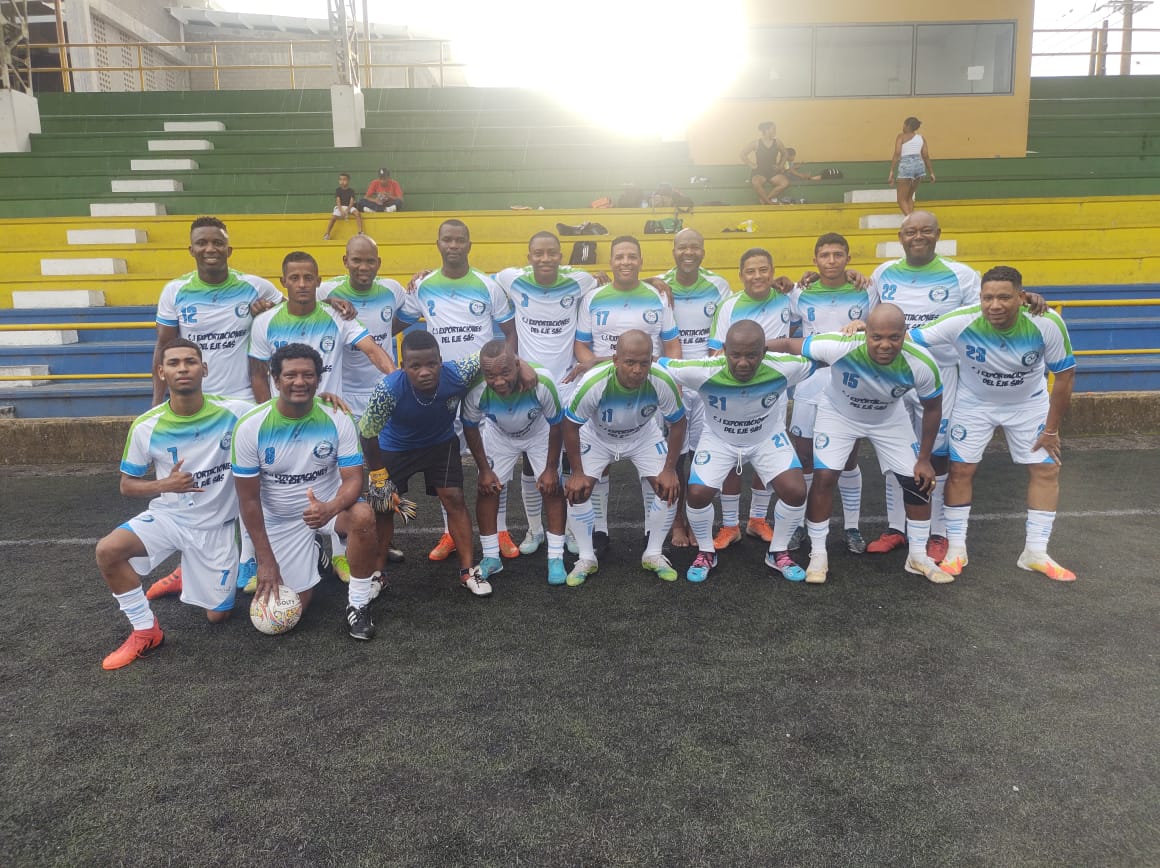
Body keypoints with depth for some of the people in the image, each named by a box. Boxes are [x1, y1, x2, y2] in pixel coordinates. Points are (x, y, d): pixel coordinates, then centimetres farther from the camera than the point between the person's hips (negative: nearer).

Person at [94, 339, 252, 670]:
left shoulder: (234, 412, -16)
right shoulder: (146, 427, -11)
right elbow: (127, 484, 0)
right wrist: (164, 485, -21)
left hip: (216, 525, 0)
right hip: (167, 516, 1)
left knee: (217, 615, 5)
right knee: (107, 550, -29)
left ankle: (184, 577, 41)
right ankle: (145, 631, -7)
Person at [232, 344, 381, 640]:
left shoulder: (337, 420, -17)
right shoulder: (250, 427, -18)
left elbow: (353, 479, -18)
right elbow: (249, 499, -12)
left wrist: (330, 508, -41)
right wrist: (266, 560, -12)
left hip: (328, 504, 0)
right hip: (280, 519, 0)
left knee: (363, 516, -35)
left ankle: (358, 603, -14)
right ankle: (311, 555, 35)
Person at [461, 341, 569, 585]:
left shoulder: (541, 383, -42)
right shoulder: (475, 391, -37)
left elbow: (556, 425, -22)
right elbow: (470, 428, -14)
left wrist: (551, 468, -15)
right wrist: (484, 469, -9)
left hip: (539, 432, -1)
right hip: (498, 434, 1)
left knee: (552, 488, -8)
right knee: (487, 489, -2)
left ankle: (556, 559, 4)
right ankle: (491, 558, 14)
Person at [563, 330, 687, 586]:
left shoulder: (663, 382, -34)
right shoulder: (593, 383, -39)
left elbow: (678, 423, -15)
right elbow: (570, 425, -22)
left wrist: (669, 470, -16)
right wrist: (577, 472, -19)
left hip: (644, 437, 1)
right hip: (597, 437, -1)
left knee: (669, 488, -12)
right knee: (576, 490, -15)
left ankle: (653, 555, 10)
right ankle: (586, 559, 6)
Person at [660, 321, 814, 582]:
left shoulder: (783, 368, -34)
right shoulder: (704, 372, -37)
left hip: (768, 437, 1)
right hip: (718, 439, -1)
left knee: (796, 491, -12)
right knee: (697, 494, -14)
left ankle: (778, 553, 16)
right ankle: (706, 553, 17)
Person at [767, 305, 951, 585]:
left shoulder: (921, 364, -32)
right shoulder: (840, 346, -41)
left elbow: (933, 407, -12)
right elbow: (790, 344, -27)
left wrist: (924, 459, -6)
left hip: (890, 419, 2)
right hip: (837, 413, -2)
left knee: (919, 482, 1)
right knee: (824, 478, -14)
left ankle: (918, 557, 22)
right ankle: (818, 555, 6)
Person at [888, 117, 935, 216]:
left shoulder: (901, 136, 6)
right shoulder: (921, 137, 18)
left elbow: (897, 153, -7)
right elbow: (926, 156, 14)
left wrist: (892, 172, -12)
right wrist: (931, 172, 19)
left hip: (906, 166, -5)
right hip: (919, 165, 5)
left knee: (902, 200, -1)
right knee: (909, 197, 22)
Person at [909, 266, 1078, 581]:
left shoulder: (1048, 324, -28)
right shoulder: (962, 321, -32)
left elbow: (1065, 376, -15)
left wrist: (1052, 429, -10)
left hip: (1029, 404, 2)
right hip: (974, 402, -1)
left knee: (1047, 469, 1)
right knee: (960, 470, -3)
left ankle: (1035, 553, 14)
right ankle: (956, 550, 11)